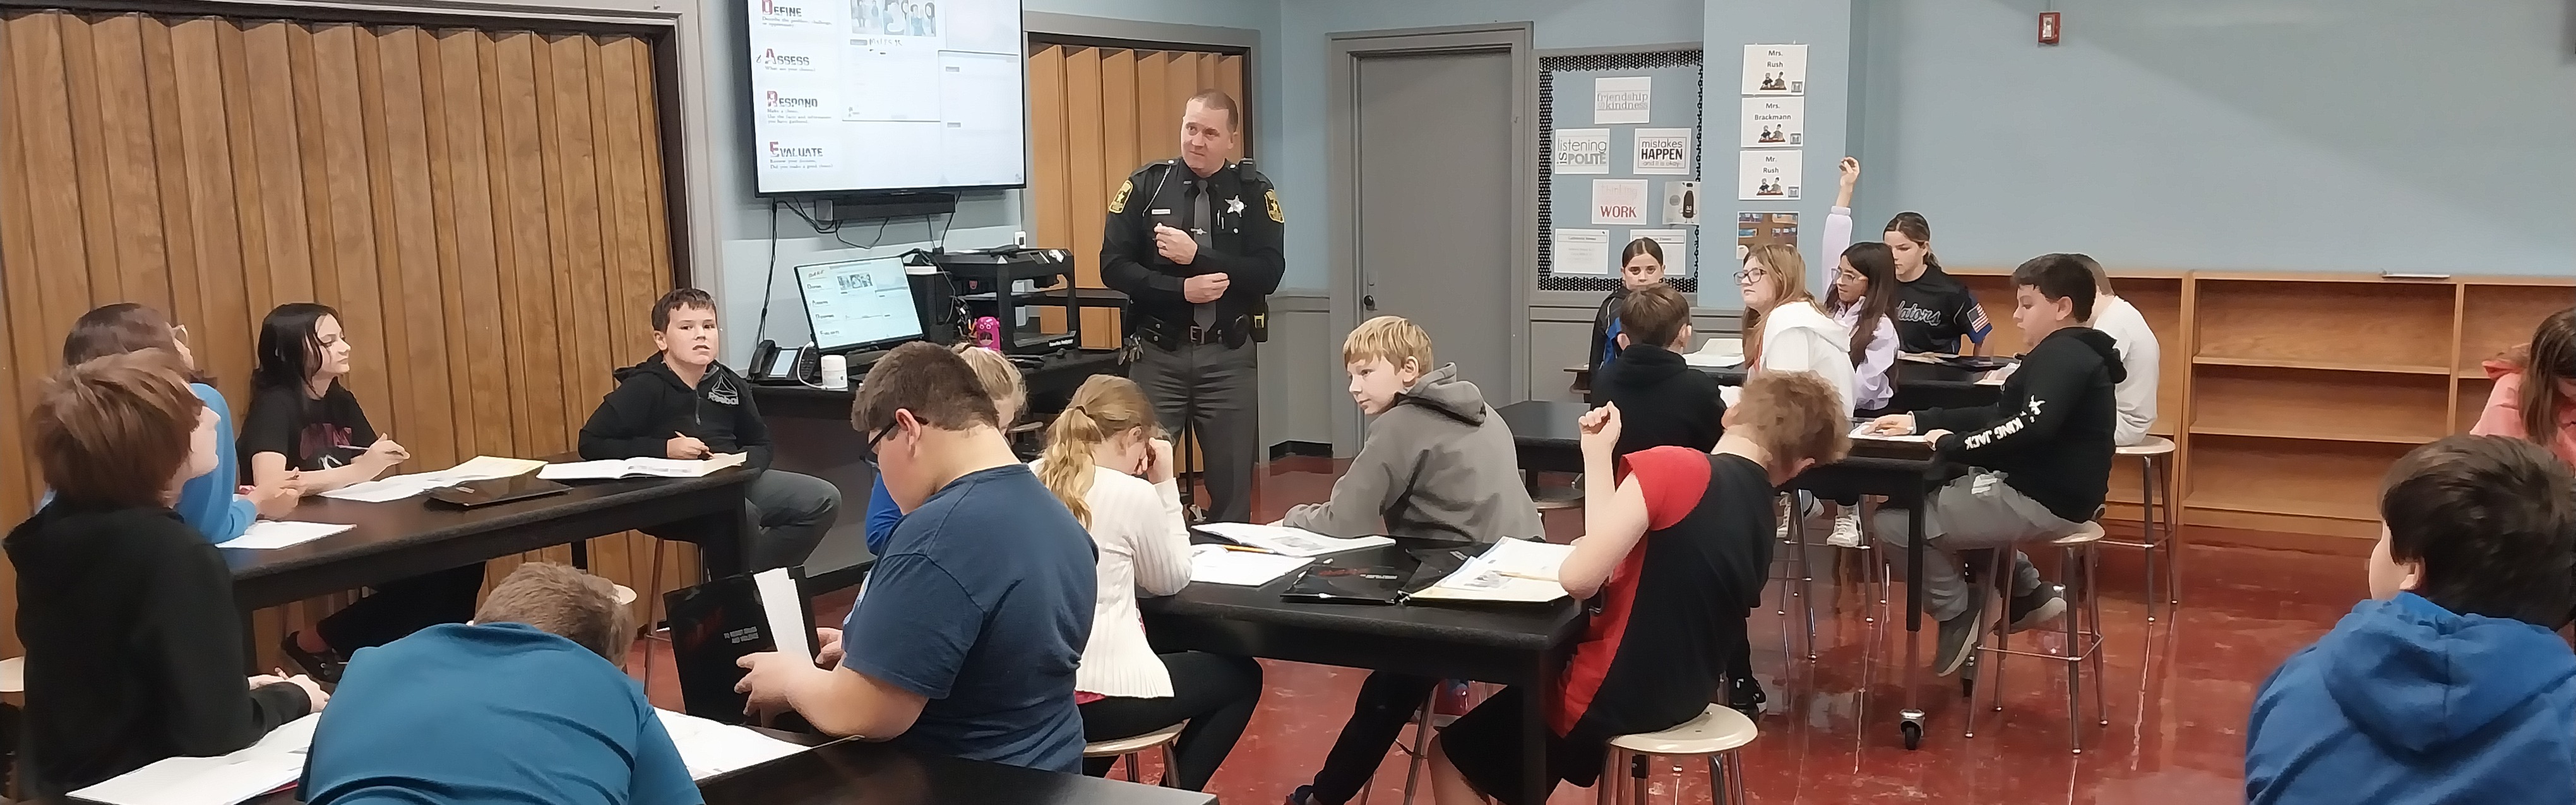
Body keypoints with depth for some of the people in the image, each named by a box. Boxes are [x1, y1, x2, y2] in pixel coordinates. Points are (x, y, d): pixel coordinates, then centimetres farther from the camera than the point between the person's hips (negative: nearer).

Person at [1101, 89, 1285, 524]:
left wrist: (1197, 255, -18)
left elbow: (1268, 273, -8)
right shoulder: (1146, 186, 1)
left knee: (1233, 481, 6)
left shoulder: (1253, 191, 2)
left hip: (1228, 357, 0)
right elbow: (1113, 267, -4)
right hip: (1157, 355, 0)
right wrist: (1181, 289, -16)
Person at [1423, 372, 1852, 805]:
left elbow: (1579, 578, -25)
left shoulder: (1673, 467, -22)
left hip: (1614, 695, -8)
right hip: (1682, 697, 8)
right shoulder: (1762, 520, 1)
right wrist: (1601, 457, 4)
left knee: (1452, 758, 14)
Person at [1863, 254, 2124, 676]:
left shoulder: (2063, 356, -17)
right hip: (2040, 487, 11)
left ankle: (1959, 614, 4)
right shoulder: (2065, 354, 17)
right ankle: (2027, 593, 25)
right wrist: (1919, 421, 11)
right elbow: (1998, 417, 18)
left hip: (2045, 500, -11)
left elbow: (2031, 427, -33)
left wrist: (1952, 444, -23)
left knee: (1894, 523, -14)